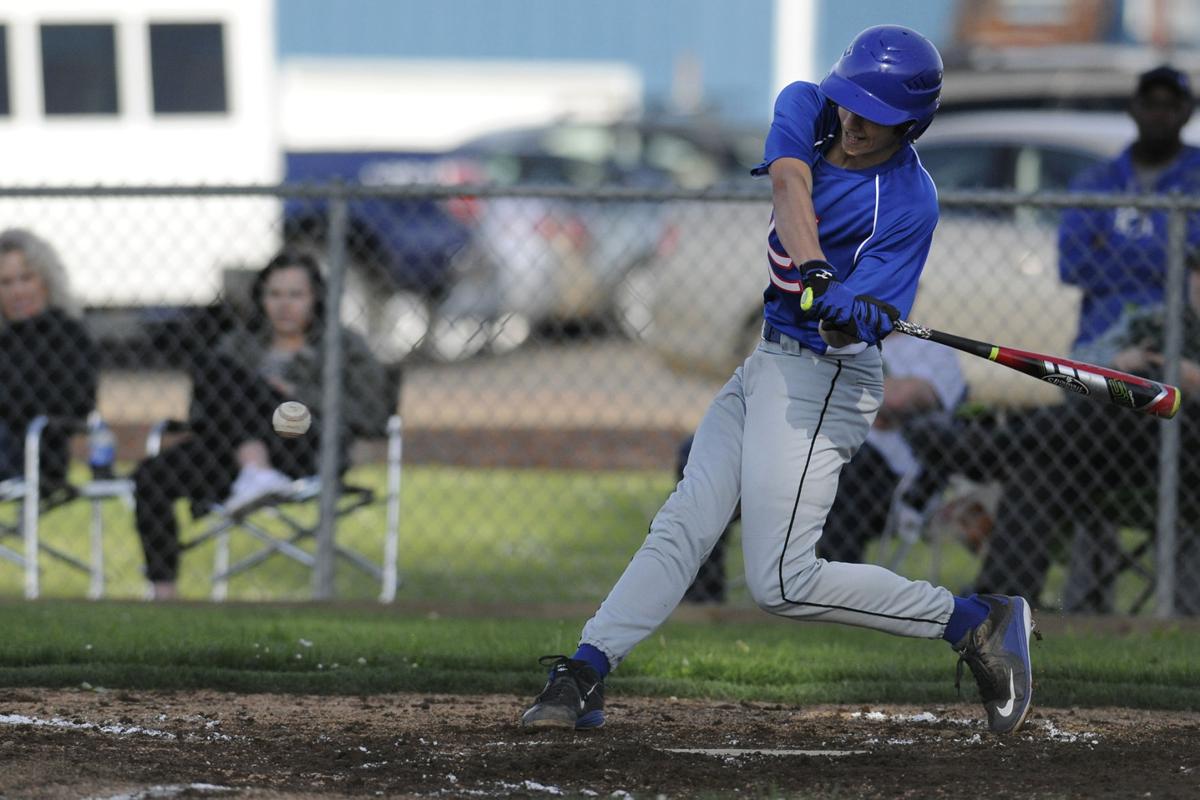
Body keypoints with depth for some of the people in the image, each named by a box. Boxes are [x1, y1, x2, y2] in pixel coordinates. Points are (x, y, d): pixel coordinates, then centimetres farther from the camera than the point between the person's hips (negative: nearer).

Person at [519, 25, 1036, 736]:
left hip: (822, 379, -8)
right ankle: (585, 673, 3)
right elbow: (790, 183, -22)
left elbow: (864, 322, -23)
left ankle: (977, 624, -4)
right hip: (769, 363, 8)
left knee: (782, 583, -13)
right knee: (683, 526, 4)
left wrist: (851, 318, -47)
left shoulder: (910, 202, -18)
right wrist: (813, 269, -39)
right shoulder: (807, 108, -2)